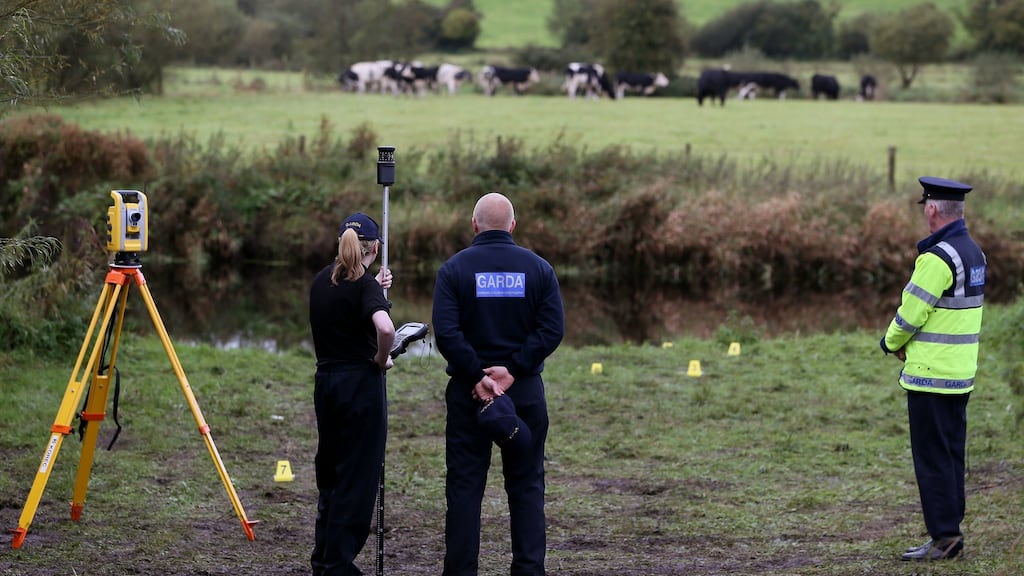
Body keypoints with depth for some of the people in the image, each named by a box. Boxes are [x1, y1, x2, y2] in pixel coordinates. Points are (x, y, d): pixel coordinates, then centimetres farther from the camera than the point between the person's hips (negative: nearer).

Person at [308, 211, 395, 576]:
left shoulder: (322, 280, 8)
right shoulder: (364, 284, -13)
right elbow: (385, 328, -31)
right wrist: (381, 359, -13)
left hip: (325, 382, 7)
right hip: (360, 383, -7)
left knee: (330, 473, 18)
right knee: (357, 477, 0)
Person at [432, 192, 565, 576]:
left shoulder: (454, 268, -2)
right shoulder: (538, 267, 3)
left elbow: (446, 332, -14)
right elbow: (553, 329, -7)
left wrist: (477, 376, -11)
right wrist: (513, 369, -11)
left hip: (468, 391, -1)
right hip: (526, 391, 1)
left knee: (464, 486, 4)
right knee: (526, 486, 8)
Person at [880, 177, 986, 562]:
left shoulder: (938, 257, -19)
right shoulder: (973, 253, 10)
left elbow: (911, 313, -17)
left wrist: (891, 342, 3)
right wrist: (910, 344, 9)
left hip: (930, 375, -9)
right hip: (961, 373, 9)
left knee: (932, 458, -3)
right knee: (951, 454, 13)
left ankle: (943, 536, -1)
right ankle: (952, 533, 17)